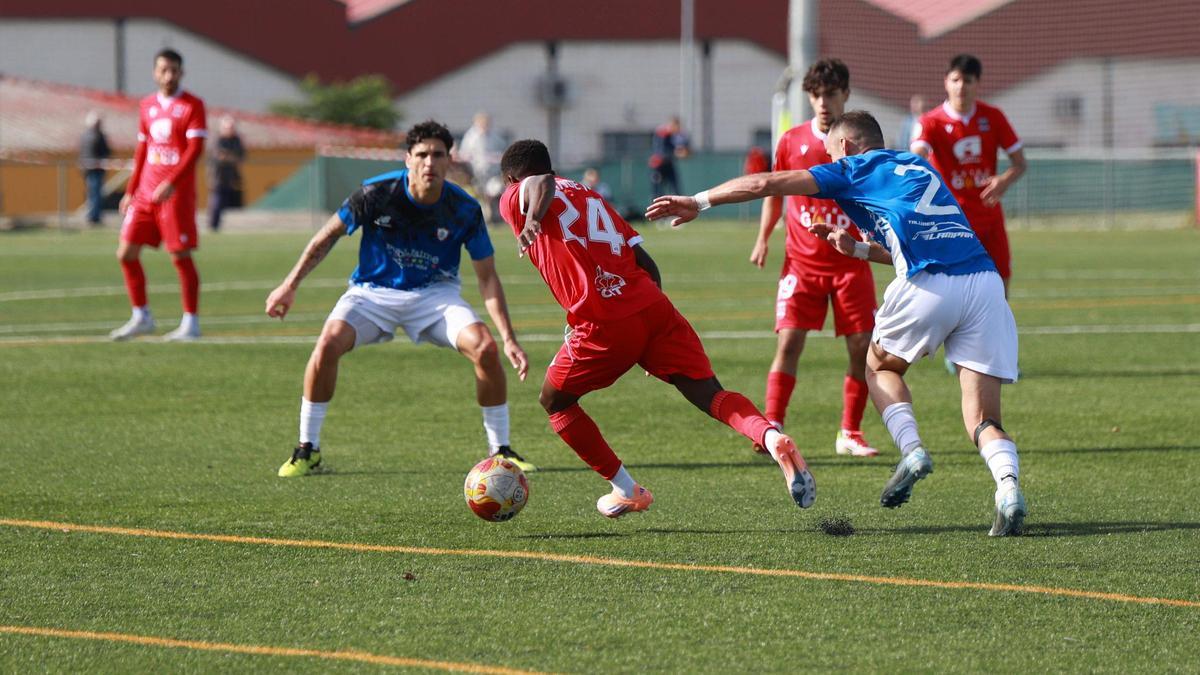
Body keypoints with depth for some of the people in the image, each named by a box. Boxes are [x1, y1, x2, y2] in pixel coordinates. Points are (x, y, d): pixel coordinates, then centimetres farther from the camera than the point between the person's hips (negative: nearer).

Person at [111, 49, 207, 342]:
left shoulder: (192, 106, -5)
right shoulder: (148, 105, 14)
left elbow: (195, 148, -13)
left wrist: (171, 183, -23)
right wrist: (131, 191, 16)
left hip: (176, 193, -6)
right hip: (145, 193, 6)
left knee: (180, 257, -6)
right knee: (127, 253, 3)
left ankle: (190, 323, 2)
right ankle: (141, 317, 16)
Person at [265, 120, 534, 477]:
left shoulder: (465, 210, -15)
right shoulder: (376, 193, -18)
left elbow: (487, 277, -8)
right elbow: (328, 236, -3)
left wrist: (509, 338, -16)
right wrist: (290, 285, -3)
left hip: (435, 293, 1)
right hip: (374, 290, -1)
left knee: (485, 347, -23)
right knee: (329, 343, -28)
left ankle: (500, 449, -3)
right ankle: (307, 449, -9)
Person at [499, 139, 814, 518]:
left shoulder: (515, 199, 12)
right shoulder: (590, 197, 30)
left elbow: (543, 184, -14)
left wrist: (533, 220, -32)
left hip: (603, 326, -5)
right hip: (653, 309, 5)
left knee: (555, 401, 20)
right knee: (709, 394, -4)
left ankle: (627, 491, 21)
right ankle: (772, 438, -34)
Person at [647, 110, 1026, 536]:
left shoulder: (857, 169, 14)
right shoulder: (919, 168, 32)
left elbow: (767, 184, 12)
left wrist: (698, 202, 20)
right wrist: (858, 249, 42)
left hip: (930, 287, -5)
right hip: (985, 281, 5)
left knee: (880, 366, 25)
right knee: (982, 420, 4)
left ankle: (911, 450, 2)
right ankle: (1008, 489, -23)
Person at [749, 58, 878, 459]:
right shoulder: (792, 141, 2)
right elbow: (775, 191, 15)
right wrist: (763, 239, 11)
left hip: (850, 261, 0)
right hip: (802, 262, 0)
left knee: (861, 347, -2)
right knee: (789, 342, -10)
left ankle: (850, 434, 9)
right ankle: (772, 429, -9)